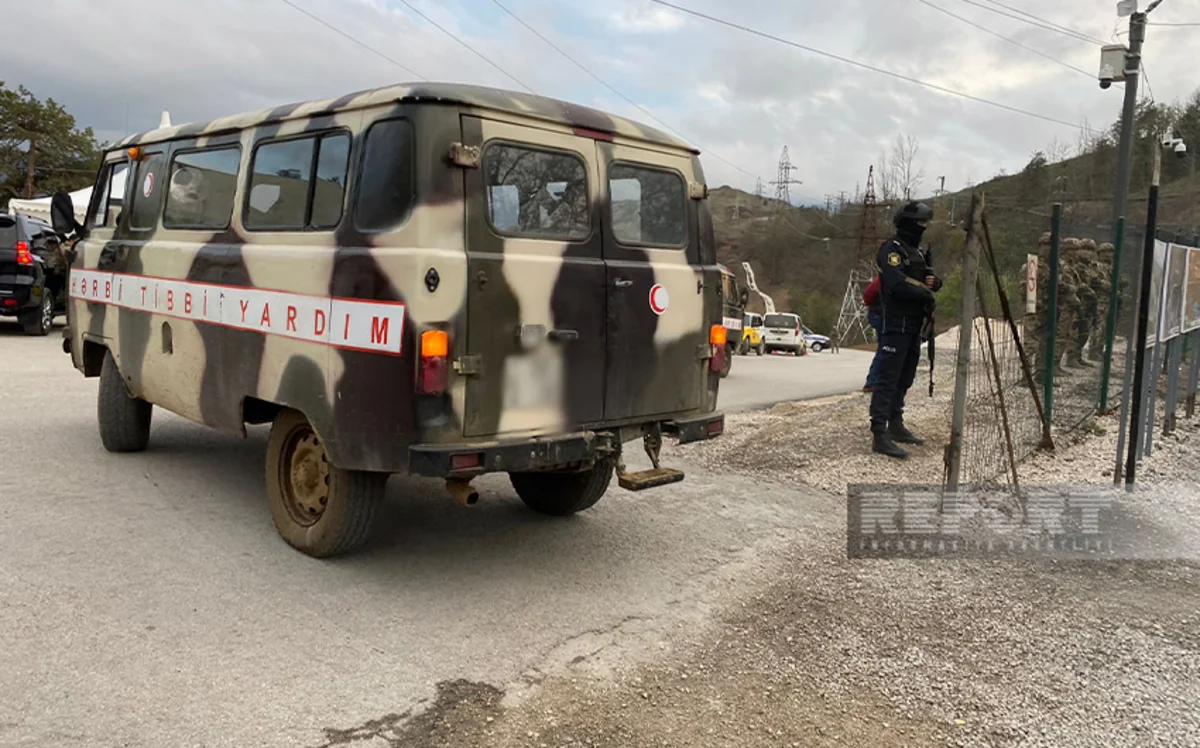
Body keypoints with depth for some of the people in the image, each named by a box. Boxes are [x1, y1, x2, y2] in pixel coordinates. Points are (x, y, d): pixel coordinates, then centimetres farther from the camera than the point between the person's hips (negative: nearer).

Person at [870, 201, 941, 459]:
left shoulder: (916, 252, 21)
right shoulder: (891, 249, -10)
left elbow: (928, 280, 22)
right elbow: (896, 283, -24)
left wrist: (934, 282, -1)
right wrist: (925, 293, -14)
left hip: (914, 325, 10)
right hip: (895, 324, -10)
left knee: (905, 379, 16)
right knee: (888, 379, -12)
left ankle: (896, 426, 27)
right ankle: (880, 435, -14)